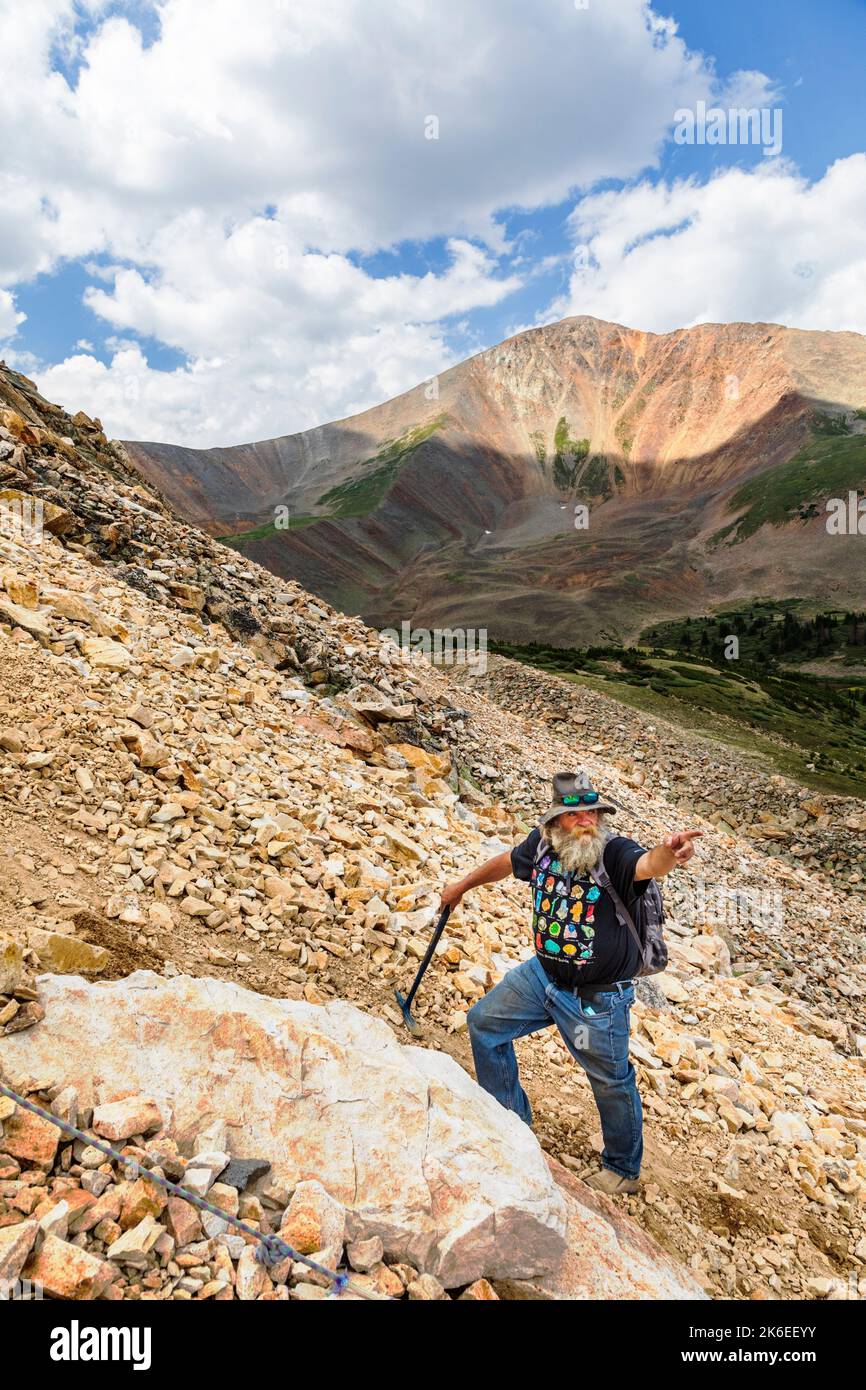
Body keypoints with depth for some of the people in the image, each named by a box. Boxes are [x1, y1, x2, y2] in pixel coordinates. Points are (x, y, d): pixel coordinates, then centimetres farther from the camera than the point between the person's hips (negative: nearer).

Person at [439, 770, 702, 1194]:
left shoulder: (616, 853, -25)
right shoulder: (542, 843, -10)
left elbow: (647, 865, -48)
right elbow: (507, 861, 11)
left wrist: (668, 853, -72)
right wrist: (463, 885, 24)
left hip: (597, 998, -6)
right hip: (542, 974, 6)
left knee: (612, 1083, 12)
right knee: (484, 1022, 15)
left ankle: (622, 1170, 42)